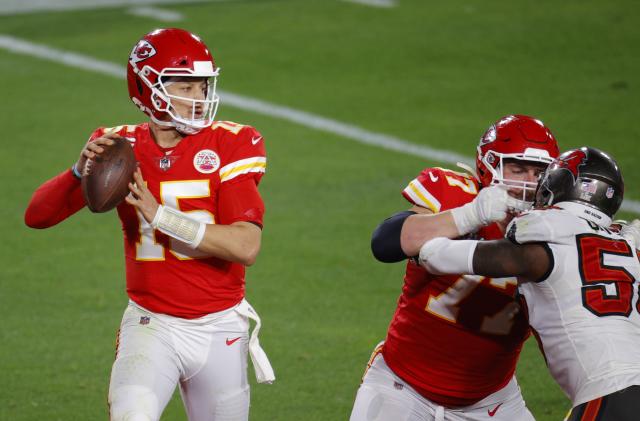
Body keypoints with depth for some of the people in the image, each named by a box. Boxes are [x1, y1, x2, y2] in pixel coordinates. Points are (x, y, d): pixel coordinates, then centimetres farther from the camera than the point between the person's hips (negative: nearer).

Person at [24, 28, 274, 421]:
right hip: (151, 326, -1)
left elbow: (246, 246, -18)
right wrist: (81, 172, -21)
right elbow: (37, 215, -2)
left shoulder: (229, 145, -7)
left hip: (220, 330, 1)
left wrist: (159, 215, -24)